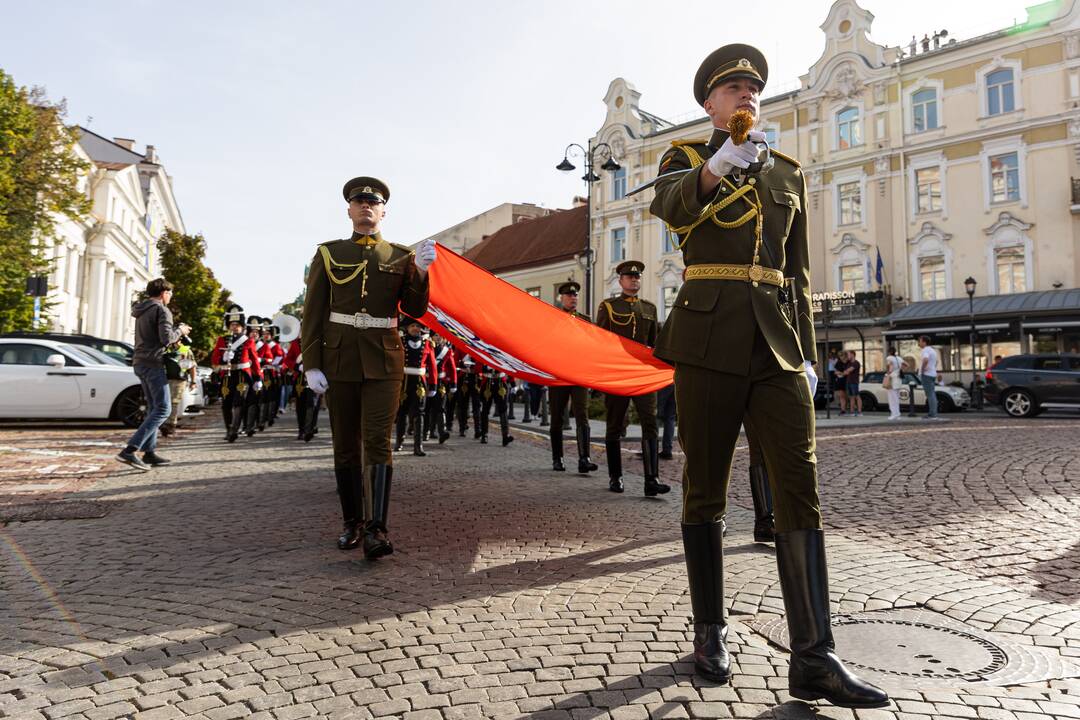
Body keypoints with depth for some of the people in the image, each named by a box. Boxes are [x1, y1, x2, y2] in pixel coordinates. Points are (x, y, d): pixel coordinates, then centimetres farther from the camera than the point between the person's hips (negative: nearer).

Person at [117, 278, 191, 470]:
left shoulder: (142, 311, 19)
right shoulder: (161, 310, -9)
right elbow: (166, 338, -19)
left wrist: (176, 330, 18)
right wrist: (179, 330, 0)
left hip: (140, 362, 10)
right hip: (153, 363, -10)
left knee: (153, 408, 14)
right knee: (163, 409, -10)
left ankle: (150, 452, 13)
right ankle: (129, 450, -19)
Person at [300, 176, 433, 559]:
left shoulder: (400, 256, 8)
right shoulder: (329, 253, 7)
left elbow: (415, 310, 4)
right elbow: (313, 312, 4)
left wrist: (420, 271, -12)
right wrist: (311, 365, -4)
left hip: (383, 361, -1)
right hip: (339, 359, 1)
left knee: (377, 441, -11)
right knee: (346, 445, 7)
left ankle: (377, 529, -11)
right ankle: (353, 522, 21)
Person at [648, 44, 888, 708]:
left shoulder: (788, 172, 20)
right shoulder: (685, 157, 11)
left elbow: (798, 272, 18)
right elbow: (669, 205, -16)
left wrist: (808, 353, 11)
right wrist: (718, 164, -36)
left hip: (777, 344, 4)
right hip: (710, 338, -3)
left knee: (801, 490, -6)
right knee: (706, 491, 3)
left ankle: (814, 659, -1)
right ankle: (711, 633, 19)